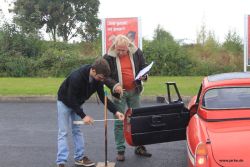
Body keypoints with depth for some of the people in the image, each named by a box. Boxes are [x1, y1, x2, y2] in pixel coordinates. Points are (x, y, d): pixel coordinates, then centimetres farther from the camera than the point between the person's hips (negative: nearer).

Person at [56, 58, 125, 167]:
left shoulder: (97, 79, -18)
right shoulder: (76, 77, -38)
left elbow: (103, 97, -9)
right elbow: (71, 99, -32)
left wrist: (115, 112, -18)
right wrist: (83, 116, -31)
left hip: (77, 103, 6)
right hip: (65, 102, -6)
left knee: (77, 130, 8)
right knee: (63, 132, -6)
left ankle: (80, 157, 15)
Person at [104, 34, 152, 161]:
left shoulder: (136, 53, -2)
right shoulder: (108, 57, -10)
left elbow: (143, 67, 11)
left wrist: (143, 76, -10)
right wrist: (114, 85, -23)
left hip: (134, 91, 3)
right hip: (119, 93, -3)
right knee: (119, 122, 1)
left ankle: (139, 147, 23)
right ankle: (120, 150, 11)